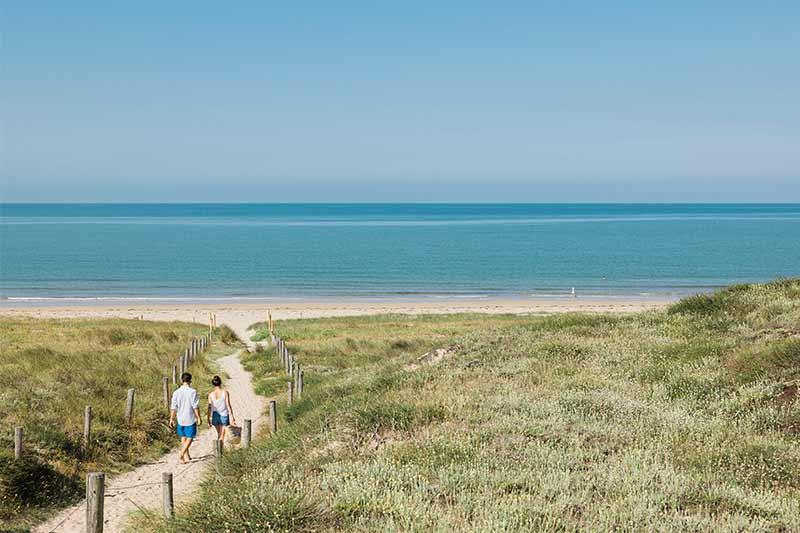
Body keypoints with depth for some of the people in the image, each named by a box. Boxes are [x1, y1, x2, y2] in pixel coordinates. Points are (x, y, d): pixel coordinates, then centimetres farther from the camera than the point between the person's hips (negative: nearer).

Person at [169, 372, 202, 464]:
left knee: (183, 437, 17)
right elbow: (196, 407, -12)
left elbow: (173, 407, 0)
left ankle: (187, 457, 24)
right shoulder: (192, 392, -12)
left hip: (180, 419, 4)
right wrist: (198, 418, -4)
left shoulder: (176, 392, -2)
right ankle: (182, 454, -11)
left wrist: (171, 419, 8)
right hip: (190, 418, -4)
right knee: (189, 437, 6)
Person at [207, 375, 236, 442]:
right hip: (224, 415, -3)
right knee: (222, 435, 3)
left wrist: (209, 419, 4)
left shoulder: (211, 394, -5)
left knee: (219, 434, 21)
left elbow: (209, 407, -3)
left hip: (215, 416, 3)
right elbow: (228, 406, -12)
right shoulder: (225, 393, -13)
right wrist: (232, 417, -6)